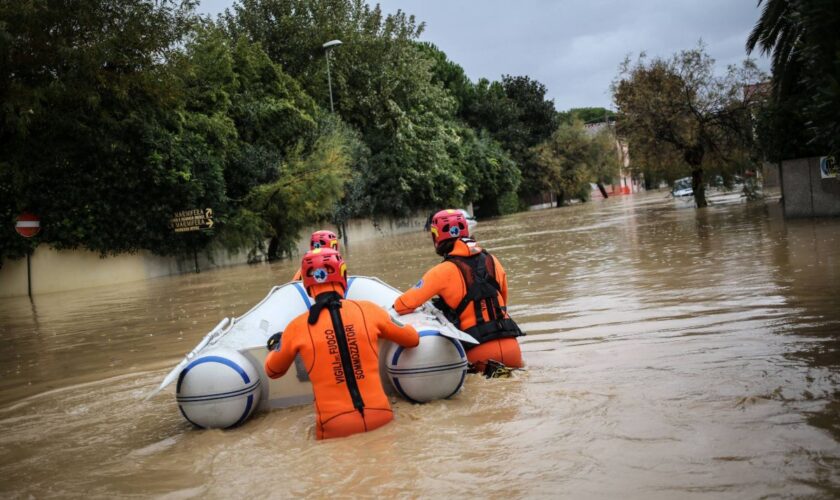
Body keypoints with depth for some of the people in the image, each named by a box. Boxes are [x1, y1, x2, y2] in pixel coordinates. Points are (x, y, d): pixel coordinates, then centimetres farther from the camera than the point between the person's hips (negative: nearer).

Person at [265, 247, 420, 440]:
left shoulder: (298, 327, 0)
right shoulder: (368, 310, 1)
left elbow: (273, 371, 18)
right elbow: (412, 339, 17)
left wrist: (276, 346, 39)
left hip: (336, 427, 0)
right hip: (380, 417, 0)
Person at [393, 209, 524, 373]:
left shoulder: (444, 271, -7)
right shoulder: (492, 261, 9)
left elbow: (406, 304, -11)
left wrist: (396, 308, 10)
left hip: (480, 352, -4)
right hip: (510, 345, 4)